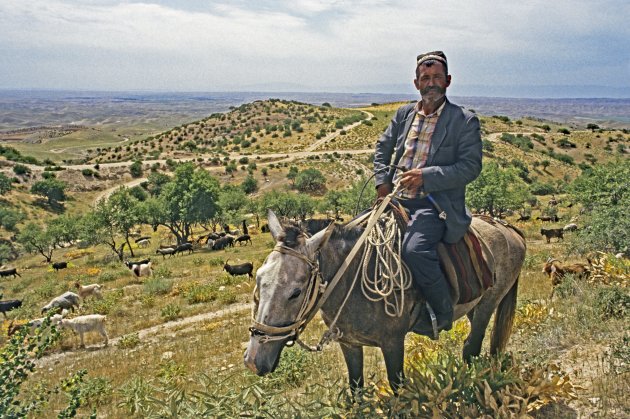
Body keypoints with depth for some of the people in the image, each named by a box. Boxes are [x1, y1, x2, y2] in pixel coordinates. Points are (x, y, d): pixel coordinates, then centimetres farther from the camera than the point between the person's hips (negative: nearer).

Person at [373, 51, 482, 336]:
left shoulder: (465, 121, 0)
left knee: (414, 250, -31)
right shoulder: (404, 114, 15)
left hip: (434, 204, -6)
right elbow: (383, 149, 23)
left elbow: (470, 167, -8)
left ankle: (442, 314, -7)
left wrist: (426, 176, -19)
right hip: (396, 198, 6)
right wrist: (383, 182, 5)